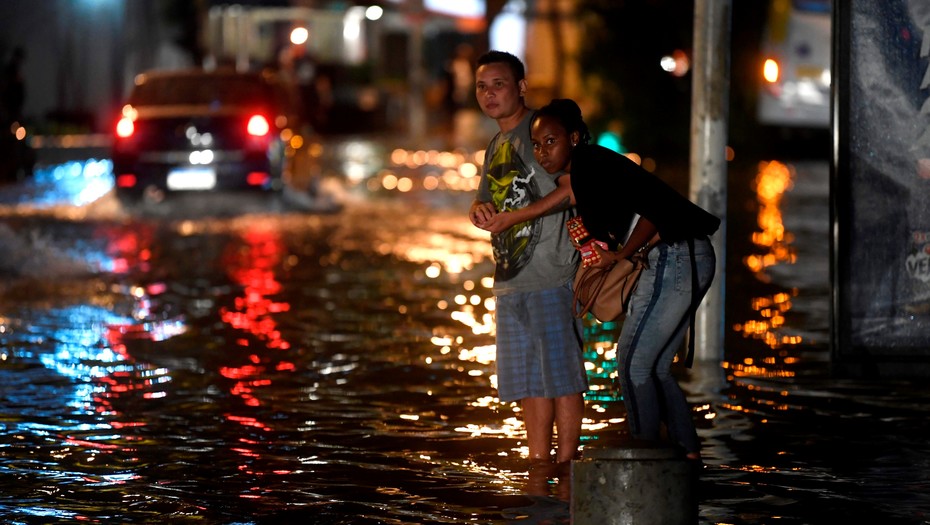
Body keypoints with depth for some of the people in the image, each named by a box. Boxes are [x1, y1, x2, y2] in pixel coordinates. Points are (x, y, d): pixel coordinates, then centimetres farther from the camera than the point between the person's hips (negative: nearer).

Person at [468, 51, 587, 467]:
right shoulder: (495, 147, 20)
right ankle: (539, 463, 16)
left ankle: (566, 464, -2)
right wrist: (480, 210, 0)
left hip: (551, 275, -9)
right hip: (510, 277, 9)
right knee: (526, 377, 10)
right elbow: (484, 203, 26)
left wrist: (513, 216, -17)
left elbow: (575, 187, -17)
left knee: (560, 371, -5)